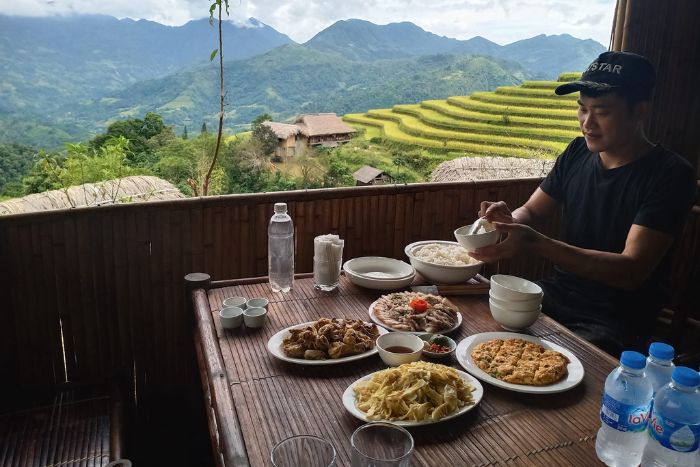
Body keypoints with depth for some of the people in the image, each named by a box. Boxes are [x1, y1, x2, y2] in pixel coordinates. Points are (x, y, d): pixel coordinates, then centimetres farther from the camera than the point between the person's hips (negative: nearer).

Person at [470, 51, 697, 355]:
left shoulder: (670, 174, -15)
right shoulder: (578, 153, 2)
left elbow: (631, 271, -23)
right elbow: (531, 211, 10)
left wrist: (534, 243, -35)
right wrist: (509, 220, -16)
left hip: (616, 320, -5)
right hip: (558, 293, 6)